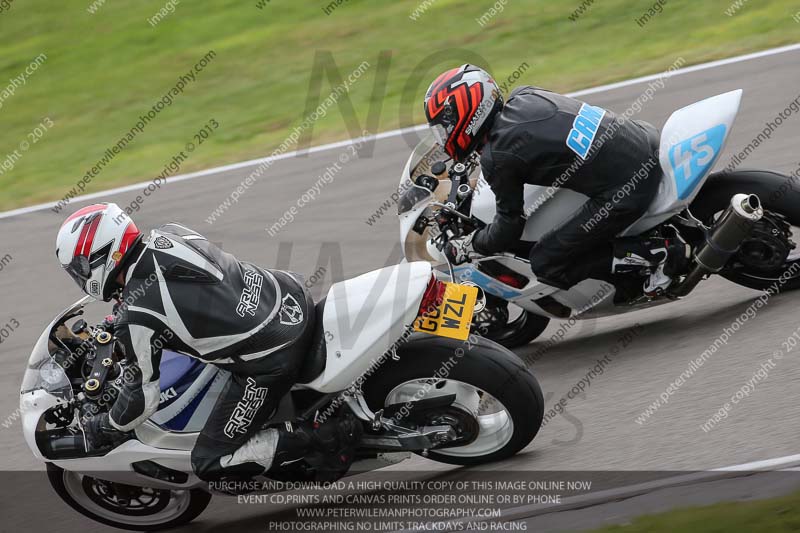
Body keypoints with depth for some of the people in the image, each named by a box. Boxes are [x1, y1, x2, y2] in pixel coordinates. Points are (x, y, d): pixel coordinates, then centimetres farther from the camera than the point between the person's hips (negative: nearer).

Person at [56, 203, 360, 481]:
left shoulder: (135, 319, -17)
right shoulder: (168, 234, 3)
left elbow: (143, 397, -7)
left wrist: (100, 429, 12)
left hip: (270, 362, -8)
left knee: (210, 464, 6)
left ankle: (321, 437, -6)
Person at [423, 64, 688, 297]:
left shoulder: (497, 157, -12)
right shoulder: (523, 96, 10)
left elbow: (509, 228, -1)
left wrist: (467, 246, 16)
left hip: (625, 189, -8)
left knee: (546, 264, 2)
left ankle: (655, 253, -5)